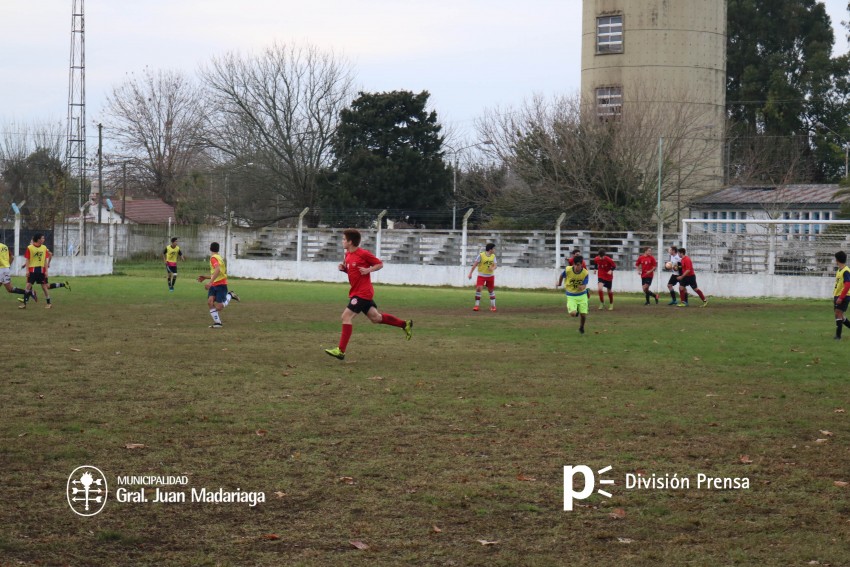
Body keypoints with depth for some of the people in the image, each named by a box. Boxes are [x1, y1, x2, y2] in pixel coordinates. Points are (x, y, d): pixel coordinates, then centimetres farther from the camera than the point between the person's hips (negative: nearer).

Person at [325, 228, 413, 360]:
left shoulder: (363, 254, -15)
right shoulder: (348, 255, 9)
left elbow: (380, 264, -5)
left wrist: (368, 270, -21)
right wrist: (343, 268, 2)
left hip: (362, 293, -9)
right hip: (356, 292, 9)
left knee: (347, 316, -15)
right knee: (375, 317, 17)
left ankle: (341, 351, -17)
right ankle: (405, 324, 30)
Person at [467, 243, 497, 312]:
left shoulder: (493, 256, 2)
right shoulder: (481, 255, -12)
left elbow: (495, 266, 1)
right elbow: (475, 264, -10)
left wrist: (493, 268, -24)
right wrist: (470, 273, -13)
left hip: (490, 276, 4)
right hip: (481, 275, -4)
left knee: (491, 290, 12)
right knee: (478, 289, -16)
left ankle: (493, 306, 24)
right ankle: (476, 305, -9)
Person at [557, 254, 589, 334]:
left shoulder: (585, 273, -19)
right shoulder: (568, 270, -19)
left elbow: (584, 285, -20)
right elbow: (562, 276, 3)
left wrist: (582, 287, -45)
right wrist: (559, 283, 22)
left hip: (582, 295, 1)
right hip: (571, 296, -1)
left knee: (583, 314, -3)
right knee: (573, 314, -18)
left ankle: (582, 327, 31)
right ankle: (576, 311, 22)